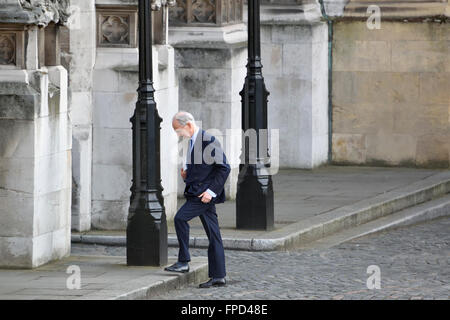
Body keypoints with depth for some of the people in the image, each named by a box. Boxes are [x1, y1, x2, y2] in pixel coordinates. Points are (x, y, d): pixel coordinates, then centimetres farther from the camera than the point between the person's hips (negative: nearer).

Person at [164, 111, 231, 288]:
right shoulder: (193, 141, 16)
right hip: (197, 192, 9)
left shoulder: (208, 140, -13)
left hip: (205, 193, -9)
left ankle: (183, 262, -14)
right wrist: (186, 172, 9)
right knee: (213, 235, 8)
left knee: (180, 218, -19)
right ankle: (218, 276, 8)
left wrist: (211, 191, -19)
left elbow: (224, 168, -15)